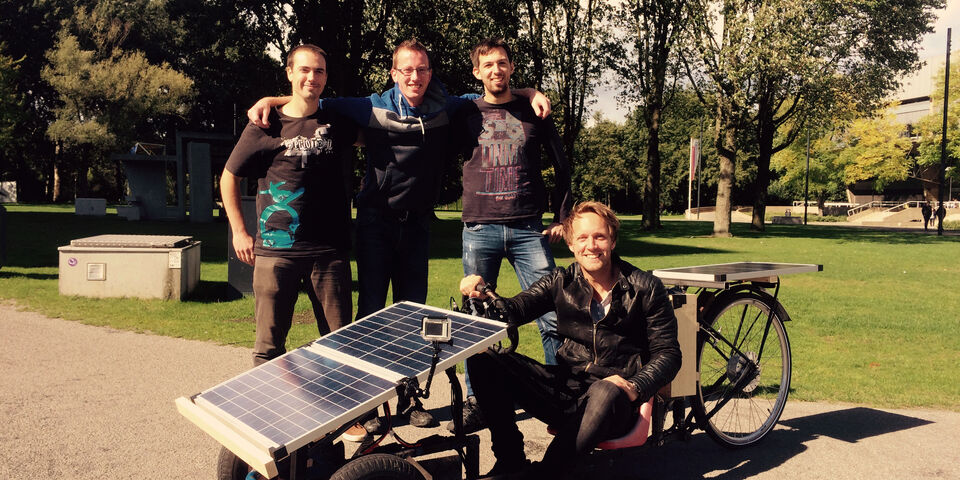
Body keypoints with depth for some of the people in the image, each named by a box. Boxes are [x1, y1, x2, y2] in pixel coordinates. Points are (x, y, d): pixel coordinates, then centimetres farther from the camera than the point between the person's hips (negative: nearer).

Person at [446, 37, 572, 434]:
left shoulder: (533, 112, 10)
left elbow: (561, 164, 16)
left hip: (529, 231, 0)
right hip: (479, 230, 1)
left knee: (553, 317, -5)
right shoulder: (465, 116, 10)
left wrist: (563, 216, 12)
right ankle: (475, 403, 16)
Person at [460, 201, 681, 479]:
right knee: (483, 360, -14)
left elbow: (668, 354, -2)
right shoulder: (561, 282, 6)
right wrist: (484, 295, -29)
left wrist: (635, 387, -20)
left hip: (612, 403, -3)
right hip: (566, 388, 4)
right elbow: (515, 311, -7)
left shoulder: (645, 288, -2)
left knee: (605, 391, -42)